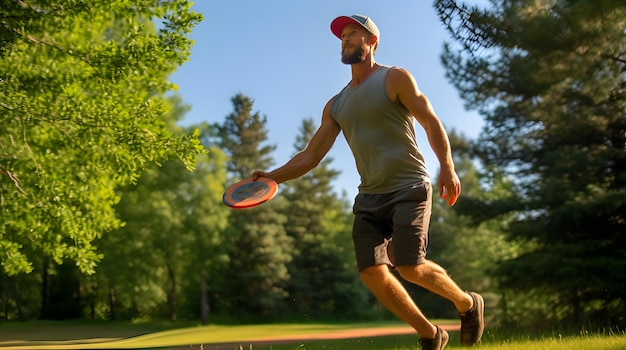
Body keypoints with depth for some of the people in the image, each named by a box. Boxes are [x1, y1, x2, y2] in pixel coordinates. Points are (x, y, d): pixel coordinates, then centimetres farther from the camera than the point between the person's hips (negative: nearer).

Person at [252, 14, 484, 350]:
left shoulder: (394, 78, 1)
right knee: (372, 273, -6)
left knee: (410, 267, -17)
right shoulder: (335, 105, 15)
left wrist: (447, 166, -19)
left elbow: (431, 122, -5)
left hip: (408, 188, -5)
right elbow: (310, 156, 12)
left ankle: (467, 303, 13)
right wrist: (271, 176, -3)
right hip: (369, 196, 6)